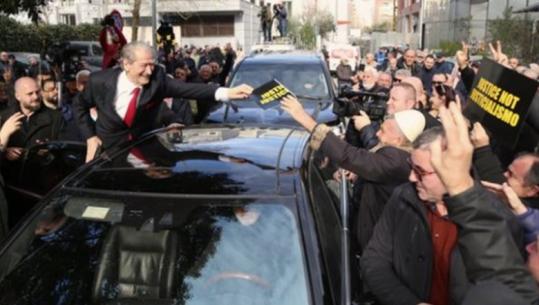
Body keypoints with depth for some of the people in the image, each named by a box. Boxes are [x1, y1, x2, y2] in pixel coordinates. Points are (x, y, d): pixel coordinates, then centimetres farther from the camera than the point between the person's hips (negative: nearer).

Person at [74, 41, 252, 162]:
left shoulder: (156, 78, -18)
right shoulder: (101, 81, -17)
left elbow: (188, 89, -31)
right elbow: (80, 105, 2)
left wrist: (226, 93, -45)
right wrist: (90, 136, -8)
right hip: (110, 149, -1)